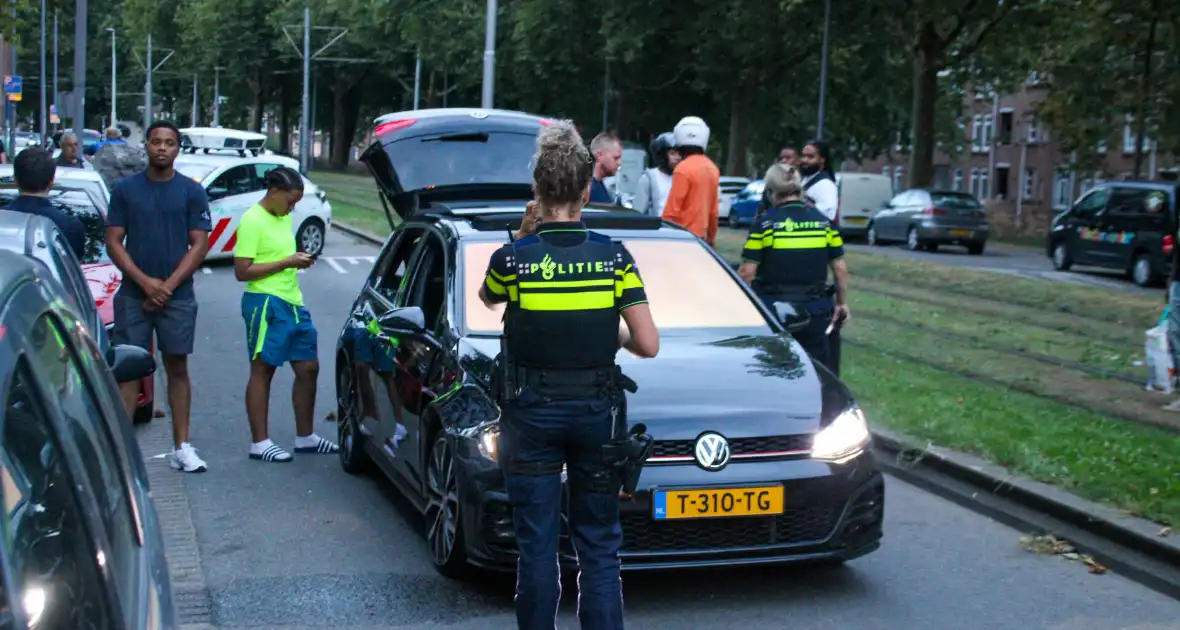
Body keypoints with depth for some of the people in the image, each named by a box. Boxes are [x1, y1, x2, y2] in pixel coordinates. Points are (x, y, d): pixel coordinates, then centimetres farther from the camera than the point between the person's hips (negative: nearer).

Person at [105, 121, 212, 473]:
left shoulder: (192, 192, 3)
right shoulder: (125, 189, 4)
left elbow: (200, 244, -1)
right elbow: (113, 242, 1)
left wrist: (168, 286, -11)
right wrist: (145, 282, -11)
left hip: (178, 296, 0)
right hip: (133, 295, 0)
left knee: (177, 368, 5)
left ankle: (181, 447, 9)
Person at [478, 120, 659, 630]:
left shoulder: (515, 258, -10)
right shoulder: (615, 257, -7)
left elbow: (486, 298, 14)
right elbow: (648, 345, -9)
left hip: (532, 414, -1)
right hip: (596, 412, 1)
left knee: (536, 545, 8)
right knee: (600, 546, 10)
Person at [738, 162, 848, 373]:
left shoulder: (765, 222, -7)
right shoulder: (824, 222, 4)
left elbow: (748, 271, -9)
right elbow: (840, 269, 5)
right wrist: (842, 303, 17)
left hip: (774, 309, -3)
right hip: (814, 308, 3)